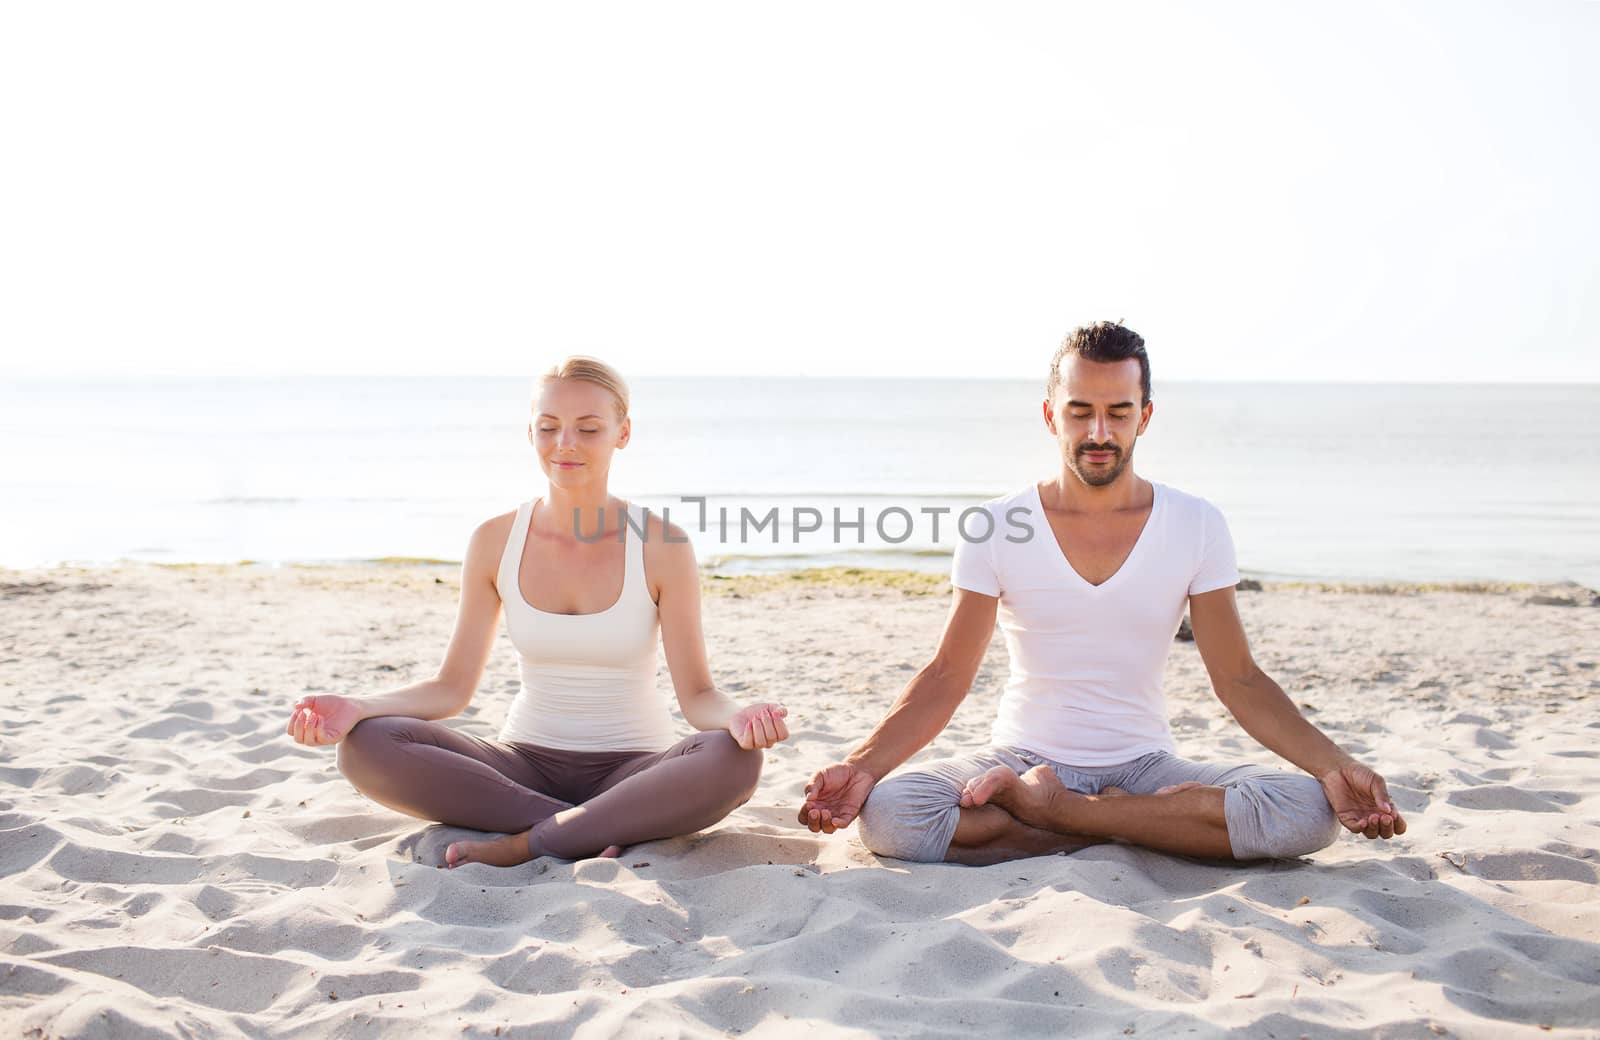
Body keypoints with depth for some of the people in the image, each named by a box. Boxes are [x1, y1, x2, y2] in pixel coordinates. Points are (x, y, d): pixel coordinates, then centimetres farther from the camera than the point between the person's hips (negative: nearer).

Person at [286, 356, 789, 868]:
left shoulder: (660, 546, -9)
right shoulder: (496, 540, -2)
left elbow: (697, 694, -9)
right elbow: (453, 686, -1)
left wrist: (736, 718, -33)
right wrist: (358, 708, -19)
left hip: (633, 769, -2)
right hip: (526, 763, 2)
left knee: (734, 760, -35)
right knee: (366, 746, -23)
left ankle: (523, 844, -24)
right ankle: (592, 835, -22)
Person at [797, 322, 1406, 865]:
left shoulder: (1196, 527, -1)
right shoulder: (994, 528, -4)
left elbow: (1237, 679, 0)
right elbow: (947, 676, -5)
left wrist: (1333, 766, -15)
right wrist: (861, 765, -20)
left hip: (1145, 765, 2)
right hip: (1022, 754, -1)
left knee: (1309, 814, -26)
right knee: (885, 815, -30)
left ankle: (1043, 805, -18)